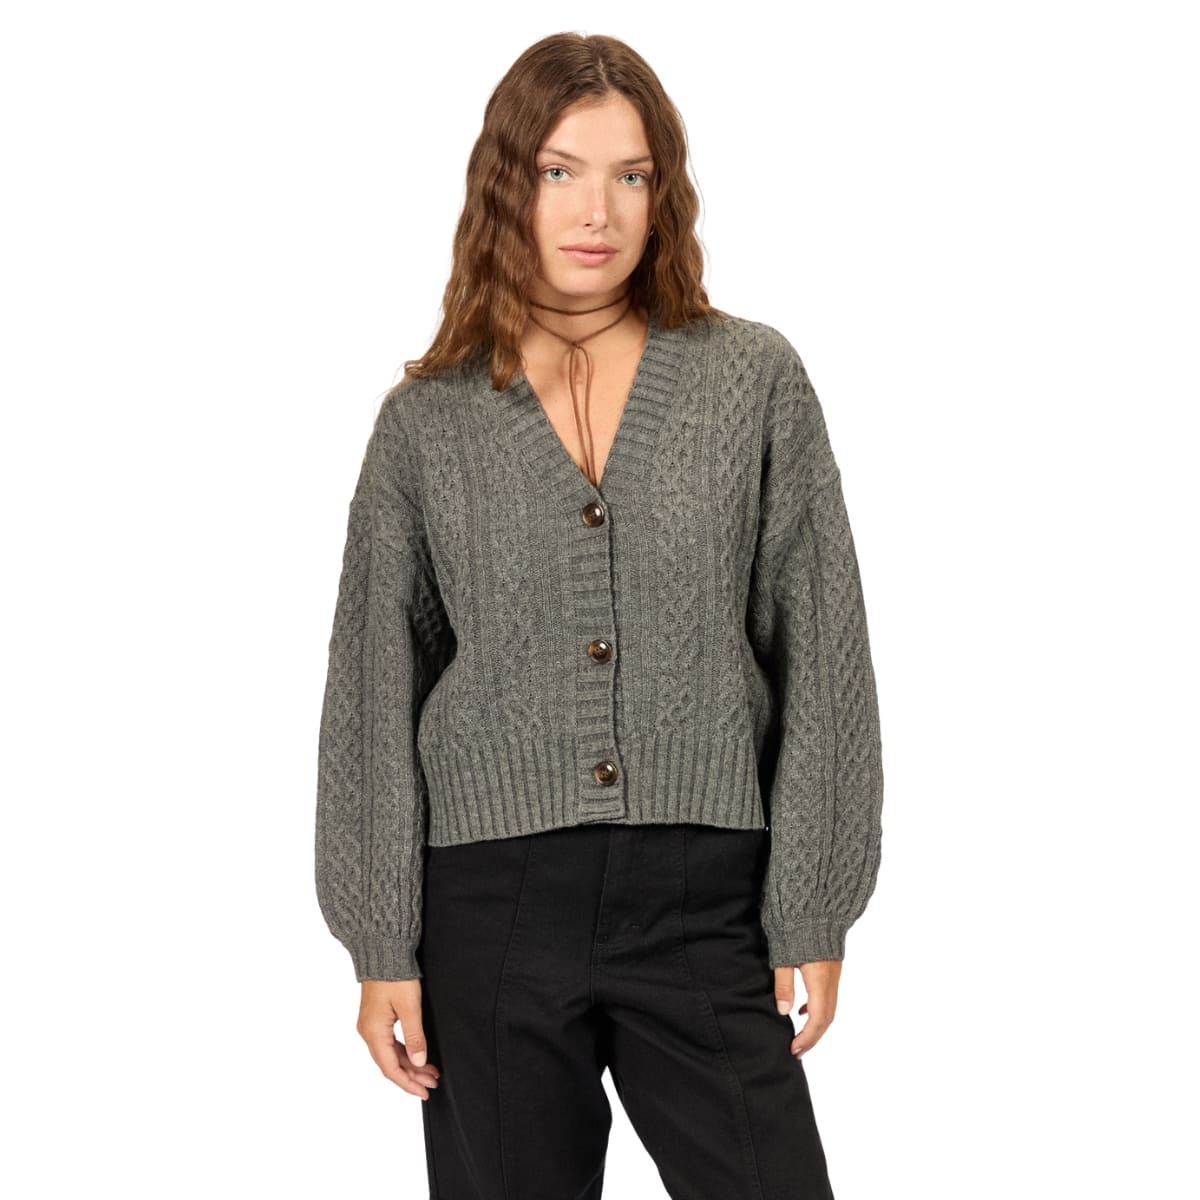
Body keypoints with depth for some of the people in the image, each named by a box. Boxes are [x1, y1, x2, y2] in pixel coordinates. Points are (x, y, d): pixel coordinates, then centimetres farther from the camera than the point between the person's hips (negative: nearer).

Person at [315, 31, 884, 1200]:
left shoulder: (755, 379, 3)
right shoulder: (427, 421, 5)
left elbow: (820, 654, 2)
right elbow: (374, 689, 6)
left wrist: (813, 917, -2)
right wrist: (381, 947, 2)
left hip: (704, 898, 0)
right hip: (491, 904, 1)